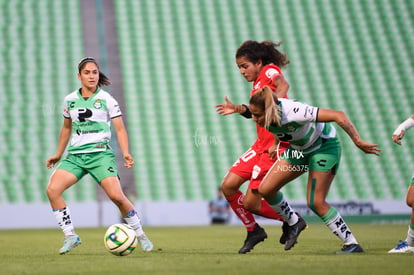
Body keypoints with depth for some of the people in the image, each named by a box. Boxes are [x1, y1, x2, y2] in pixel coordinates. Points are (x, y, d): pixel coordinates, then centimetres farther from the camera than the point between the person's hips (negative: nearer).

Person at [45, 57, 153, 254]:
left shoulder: (106, 99, 1)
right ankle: (70, 236, -6)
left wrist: (126, 153, -14)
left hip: (100, 154, -4)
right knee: (52, 190, -17)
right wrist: (58, 154, 27)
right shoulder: (69, 100, 11)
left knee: (116, 196, -19)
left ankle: (140, 236, 2)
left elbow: (120, 128, 1)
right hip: (75, 155, 4)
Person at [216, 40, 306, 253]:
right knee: (228, 186, 2)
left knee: (251, 203, -8)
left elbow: (283, 84, -32)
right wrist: (238, 109, 17)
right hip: (261, 145, 9)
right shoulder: (258, 83, 18)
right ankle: (253, 231, 18)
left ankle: (292, 221, 14)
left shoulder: (270, 70, -9)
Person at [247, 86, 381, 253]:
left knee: (316, 202, -15)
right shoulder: (268, 115, -18)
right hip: (299, 149, 7)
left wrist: (358, 142, -39)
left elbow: (338, 116, -38)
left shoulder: (293, 112, -39)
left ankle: (352, 244, -5)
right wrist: (277, 144, 19)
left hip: (325, 147, -7)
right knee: (266, 189, -3)